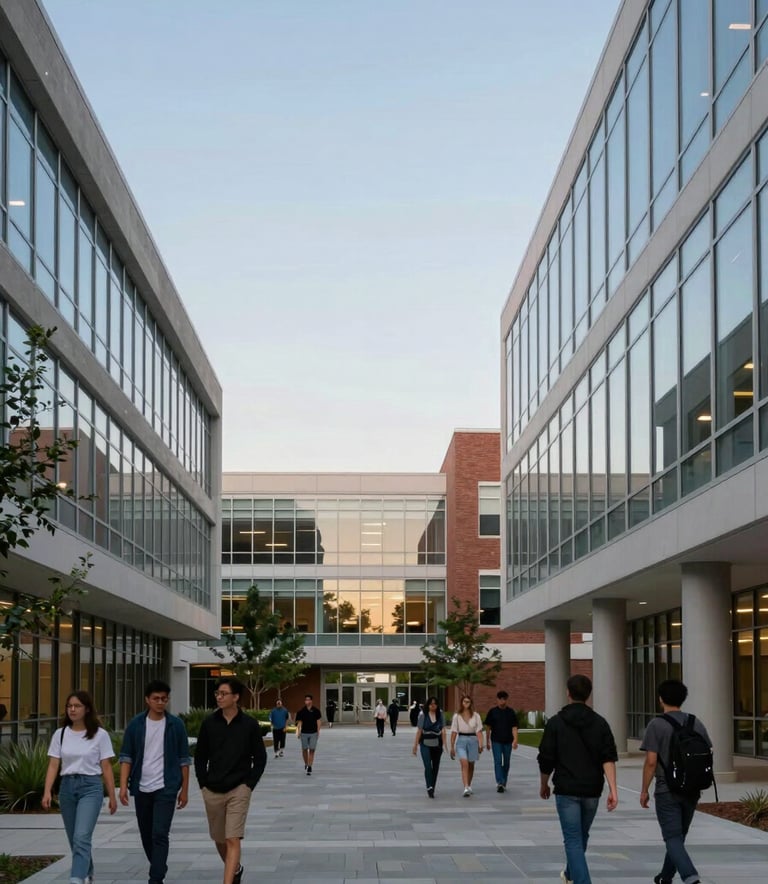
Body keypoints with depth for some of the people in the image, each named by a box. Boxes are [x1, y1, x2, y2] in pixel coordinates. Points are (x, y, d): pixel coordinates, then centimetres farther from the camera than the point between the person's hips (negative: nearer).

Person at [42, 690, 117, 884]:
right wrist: (47, 792, -9)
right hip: (67, 786, 4)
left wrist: (112, 796, 1)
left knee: (81, 837, -17)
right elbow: (53, 765, 2)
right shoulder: (60, 734, 5)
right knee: (75, 839, 13)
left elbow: (106, 767, -1)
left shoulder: (99, 735, -3)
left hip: (90, 787, -4)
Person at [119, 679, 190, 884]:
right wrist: (123, 785, -9)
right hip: (141, 788, 3)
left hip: (166, 788, -3)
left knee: (160, 835, -12)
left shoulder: (176, 725, -1)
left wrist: (185, 789, 3)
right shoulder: (135, 725, 1)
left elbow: (184, 759, 4)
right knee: (146, 835, 14)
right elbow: (126, 757, 1)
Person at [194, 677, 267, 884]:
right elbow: (200, 756, 9)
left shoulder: (249, 725, -5)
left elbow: (260, 758, 2)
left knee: (233, 840, -12)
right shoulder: (209, 723, 0)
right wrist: (203, 784, 2)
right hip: (212, 791, 3)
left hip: (238, 790, -3)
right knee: (219, 840, 15)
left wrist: (249, 785, -4)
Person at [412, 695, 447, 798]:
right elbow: (419, 731, 1)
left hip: (437, 744, 3)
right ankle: (429, 787, -22)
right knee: (428, 766, -16)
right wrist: (415, 745, 1)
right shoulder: (423, 715, -1)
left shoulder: (440, 715, 3)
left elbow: (443, 730, -3)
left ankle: (432, 789, 20)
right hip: (425, 744, -3)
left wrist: (445, 744, -13)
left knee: (435, 767, 9)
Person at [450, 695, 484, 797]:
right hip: (461, 741, -1)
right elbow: (454, 732, 5)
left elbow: (479, 731, -2)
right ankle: (466, 788, -24)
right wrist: (452, 747, 5)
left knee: (471, 765, 12)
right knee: (464, 764, -17)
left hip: (473, 740, 1)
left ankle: (469, 786, 32)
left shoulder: (476, 716, 3)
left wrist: (481, 744, -14)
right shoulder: (457, 716, 3)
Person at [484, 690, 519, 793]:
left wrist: (515, 740, -13)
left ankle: (504, 783, 23)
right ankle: (499, 783, -20)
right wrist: (488, 741, 7)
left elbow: (514, 727, 0)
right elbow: (488, 727, 7)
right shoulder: (492, 711, 1)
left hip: (508, 741, 2)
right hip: (496, 741, -2)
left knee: (506, 763, 10)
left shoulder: (511, 712, 3)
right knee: (498, 762, -13)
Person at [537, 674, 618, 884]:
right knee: (582, 835, 23)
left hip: (567, 790, -4)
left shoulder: (556, 723, -5)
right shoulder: (600, 722, 3)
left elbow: (546, 759, -4)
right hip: (592, 790, 4)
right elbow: (609, 758, -6)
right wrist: (613, 790, -10)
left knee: (573, 839, -4)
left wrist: (544, 785, 12)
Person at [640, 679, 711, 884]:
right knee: (679, 835, 19)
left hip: (667, 790, -5)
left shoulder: (657, 725, -10)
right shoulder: (696, 724, 5)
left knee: (673, 838, -5)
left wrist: (644, 790, -4)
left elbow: (651, 761, -13)